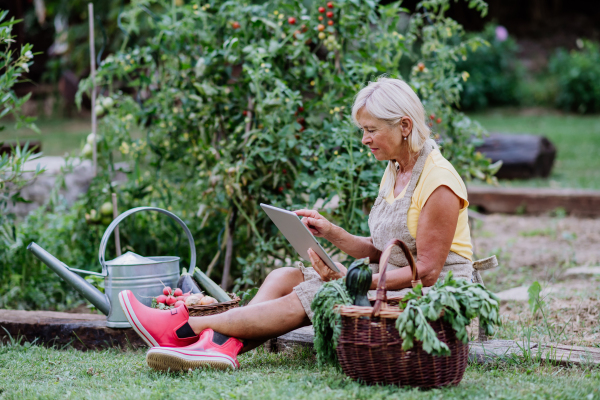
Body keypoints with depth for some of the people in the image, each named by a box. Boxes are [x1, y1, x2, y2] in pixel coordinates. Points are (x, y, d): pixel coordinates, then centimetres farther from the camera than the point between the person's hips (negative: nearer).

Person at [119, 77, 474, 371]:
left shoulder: (438, 182, -15)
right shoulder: (394, 171, 14)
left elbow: (427, 271, -19)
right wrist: (333, 234, -1)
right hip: (391, 281, 9)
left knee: (307, 297, -22)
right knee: (285, 277, -8)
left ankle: (185, 327, -20)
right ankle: (226, 344, -31)